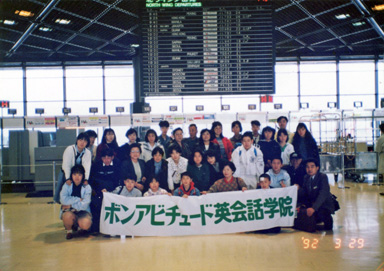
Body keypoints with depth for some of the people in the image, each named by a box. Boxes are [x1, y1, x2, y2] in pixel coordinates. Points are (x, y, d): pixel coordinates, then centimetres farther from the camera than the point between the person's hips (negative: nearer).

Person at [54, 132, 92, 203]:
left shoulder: (88, 153, -9)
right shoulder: (69, 149, -18)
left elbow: (87, 166, -20)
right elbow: (66, 165, -25)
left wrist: (86, 179, -34)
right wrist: (68, 179, -36)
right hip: (66, 174, -2)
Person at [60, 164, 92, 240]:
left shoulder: (87, 187, -5)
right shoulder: (67, 186, -1)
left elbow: (84, 205, -14)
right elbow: (63, 199, -18)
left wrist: (71, 205, -14)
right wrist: (78, 199, -17)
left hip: (83, 212, 0)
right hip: (69, 211, 0)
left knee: (86, 224, -31)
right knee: (68, 216, -36)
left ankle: (79, 226, 10)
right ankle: (69, 230, 0)